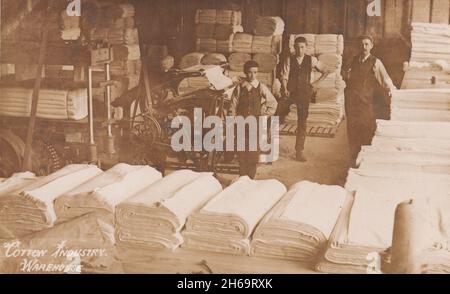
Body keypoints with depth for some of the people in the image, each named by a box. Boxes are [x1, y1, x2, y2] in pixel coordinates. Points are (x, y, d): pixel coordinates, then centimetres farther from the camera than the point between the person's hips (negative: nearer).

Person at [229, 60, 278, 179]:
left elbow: (273, 103, 8)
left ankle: (251, 179, 11)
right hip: (242, 124, 1)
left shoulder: (261, 88, -1)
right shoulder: (239, 88, 1)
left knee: (253, 154, 1)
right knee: (242, 153, 3)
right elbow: (233, 106, 4)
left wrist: (265, 116, 4)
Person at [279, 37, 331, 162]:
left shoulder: (311, 60, 3)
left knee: (302, 122, 2)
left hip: (305, 93, 1)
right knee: (278, 117, -12)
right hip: (290, 92, -1)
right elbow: (284, 76, -7)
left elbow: (326, 71, 14)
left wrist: (317, 82, 4)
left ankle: (299, 151, 9)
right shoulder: (289, 60, 0)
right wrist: (285, 89, -24)